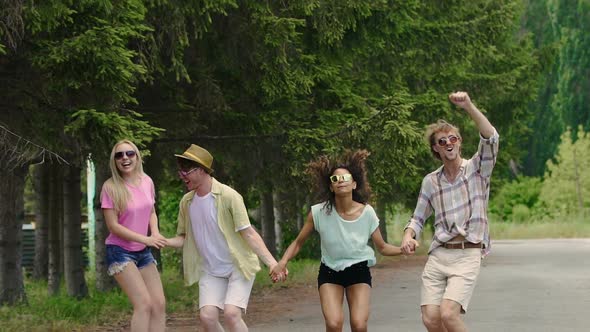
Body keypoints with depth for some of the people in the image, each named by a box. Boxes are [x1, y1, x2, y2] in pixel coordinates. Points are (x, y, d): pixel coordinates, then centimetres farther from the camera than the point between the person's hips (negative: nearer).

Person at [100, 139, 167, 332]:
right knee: (144, 303, -16)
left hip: (143, 251, 6)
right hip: (120, 251, -6)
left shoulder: (147, 182, 1)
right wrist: (147, 239, -20)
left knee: (159, 304, 2)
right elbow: (113, 225, -16)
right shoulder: (111, 187, -15)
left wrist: (155, 232, -5)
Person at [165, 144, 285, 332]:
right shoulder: (186, 202, 2)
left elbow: (248, 233, -16)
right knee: (207, 316, -13)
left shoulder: (228, 196, -15)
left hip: (239, 267, -5)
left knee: (231, 313, -21)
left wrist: (271, 262, -25)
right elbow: (184, 238, 10)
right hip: (210, 271, 5)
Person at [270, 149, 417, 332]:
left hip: (359, 271, 0)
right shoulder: (319, 212, -15)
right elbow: (298, 243, -4)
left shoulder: (366, 212, -13)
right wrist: (283, 262, -21)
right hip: (329, 272, 0)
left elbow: (382, 247, -1)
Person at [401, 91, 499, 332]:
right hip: (438, 255, 4)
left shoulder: (477, 168, 3)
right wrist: (408, 236, 0)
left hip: (467, 255, -4)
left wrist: (469, 107, -27)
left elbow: (490, 138, -16)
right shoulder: (430, 181, 14)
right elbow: (418, 218, 22)